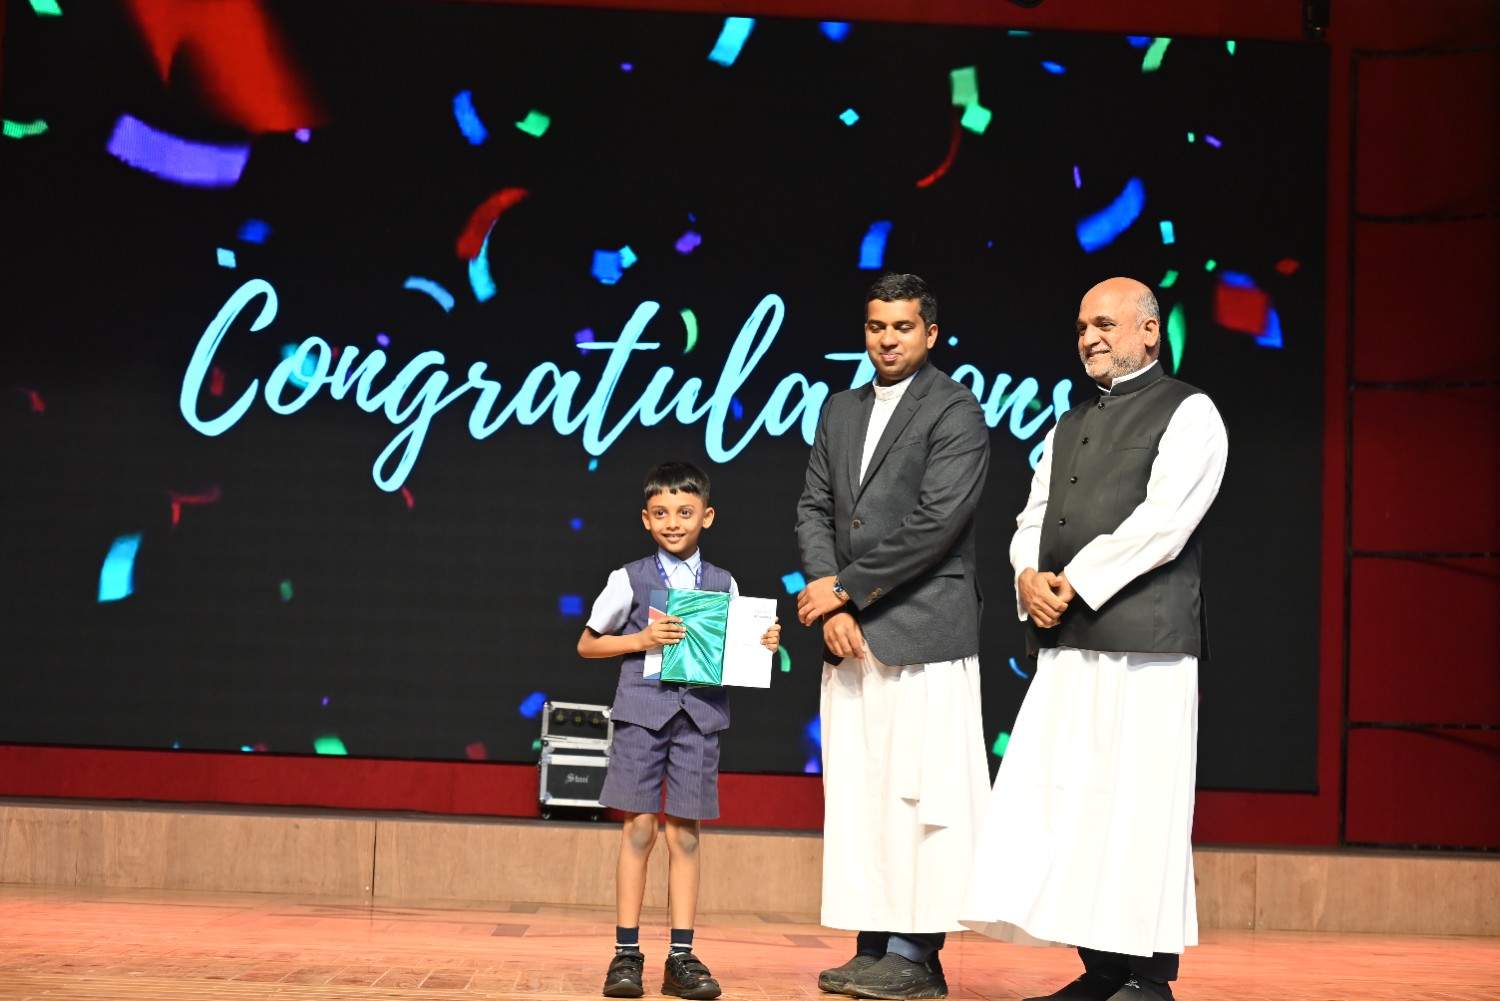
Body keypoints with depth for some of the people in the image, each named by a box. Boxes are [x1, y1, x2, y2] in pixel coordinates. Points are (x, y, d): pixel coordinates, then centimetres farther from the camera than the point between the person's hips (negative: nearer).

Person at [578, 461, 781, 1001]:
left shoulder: (723, 585, 10)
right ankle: (626, 954, 4)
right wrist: (641, 640, -8)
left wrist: (763, 646, -5)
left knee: (684, 834, 4)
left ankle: (681, 957, 7)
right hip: (642, 711, -2)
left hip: (699, 717, 2)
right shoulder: (630, 580, 2)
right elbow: (587, 644, 7)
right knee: (639, 829, -3)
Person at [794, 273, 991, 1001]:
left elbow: (936, 521, -14)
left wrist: (844, 586, -10)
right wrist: (830, 605, -3)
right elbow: (814, 509, 12)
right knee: (856, 793, 6)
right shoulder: (841, 410, 16)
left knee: (920, 791, -7)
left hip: (922, 632, -7)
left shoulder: (955, 412, -5)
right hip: (851, 635, 7)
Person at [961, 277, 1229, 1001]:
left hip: (1145, 640, -7)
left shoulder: (1187, 413, 1)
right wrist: (1030, 577, -3)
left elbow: (1162, 522, -11)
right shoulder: (1069, 426, 23)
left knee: (1139, 803, -6)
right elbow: (1033, 520, 19)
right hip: (1065, 642, 7)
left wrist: (1074, 583, -12)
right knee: (1067, 801, 4)